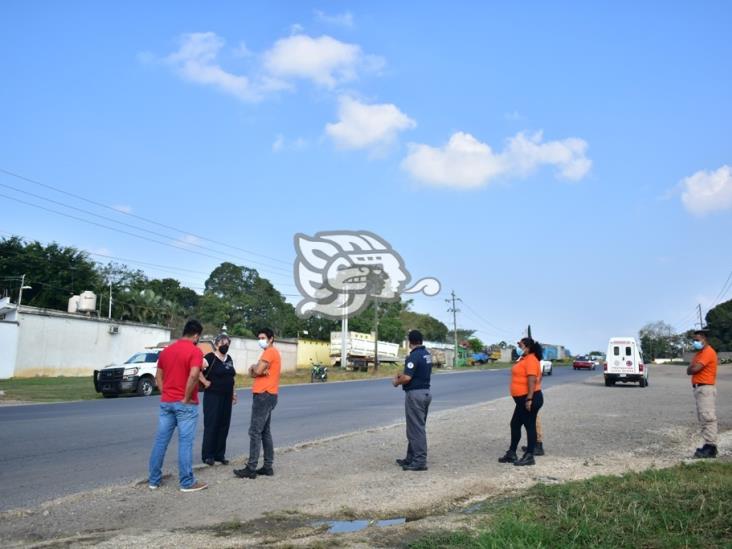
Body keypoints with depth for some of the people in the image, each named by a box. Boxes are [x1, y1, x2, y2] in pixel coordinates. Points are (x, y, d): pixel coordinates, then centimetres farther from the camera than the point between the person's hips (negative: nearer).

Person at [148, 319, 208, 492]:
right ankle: (187, 482, 6)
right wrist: (186, 398, -16)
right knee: (185, 442, 0)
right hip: (185, 404, -6)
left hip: (166, 402, 6)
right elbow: (193, 376, -26)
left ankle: (154, 479, 18)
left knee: (161, 440, 11)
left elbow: (158, 376, 14)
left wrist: (164, 394, 13)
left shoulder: (166, 350, 10)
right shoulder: (195, 351, -12)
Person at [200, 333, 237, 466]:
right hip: (213, 396, -7)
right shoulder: (210, 358, -12)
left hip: (226, 396, 7)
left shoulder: (229, 359, 12)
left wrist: (233, 392, 17)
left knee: (224, 425, 9)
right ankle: (207, 455, 5)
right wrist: (205, 382, -19)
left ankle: (220, 455, 17)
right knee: (211, 425, -3)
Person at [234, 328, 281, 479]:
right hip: (266, 395, 11)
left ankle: (251, 468, -9)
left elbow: (257, 371, -20)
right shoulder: (270, 353, 22)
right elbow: (253, 372, 14)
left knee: (255, 432, -10)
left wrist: (254, 367, 2)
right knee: (265, 432, 11)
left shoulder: (270, 352, -11)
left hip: (264, 395, -11)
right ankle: (268, 466, 13)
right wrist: (255, 369, -9)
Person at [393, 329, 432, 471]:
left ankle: (420, 461, 0)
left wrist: (396, 382, -5)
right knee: (416, 427, 17)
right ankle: (411, 458, 25)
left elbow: (407, 378, -24)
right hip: (425, 392, 10)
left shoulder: (414, 356, -19)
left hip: (415, 394, -10)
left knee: (416, 428, -4)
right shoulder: (427, 354, 10)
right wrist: (403, 374, 18)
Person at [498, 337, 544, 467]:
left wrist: (529, 399, -27)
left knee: (530, 426, -3)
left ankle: (529, 457, 4)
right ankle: (511, 454, 21)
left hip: (529, 399, -11)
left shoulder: (531, 360, -16)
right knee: (515, 425, 13)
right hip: (522, 399, 11)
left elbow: (532, 380, -24)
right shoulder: (524, 359, 17)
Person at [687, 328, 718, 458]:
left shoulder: (708, 352, -11)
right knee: (703, 418, 9)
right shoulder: (699, 353, 21)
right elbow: (690, 371, 16)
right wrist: (693, 368, -4)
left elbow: (695, 369, -18)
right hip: (699, 388, 10)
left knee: (708, 417, -12)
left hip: (706, 388, -10)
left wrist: (691, 368, 2)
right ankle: (708, 445, 12)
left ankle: (711, 447, -13)